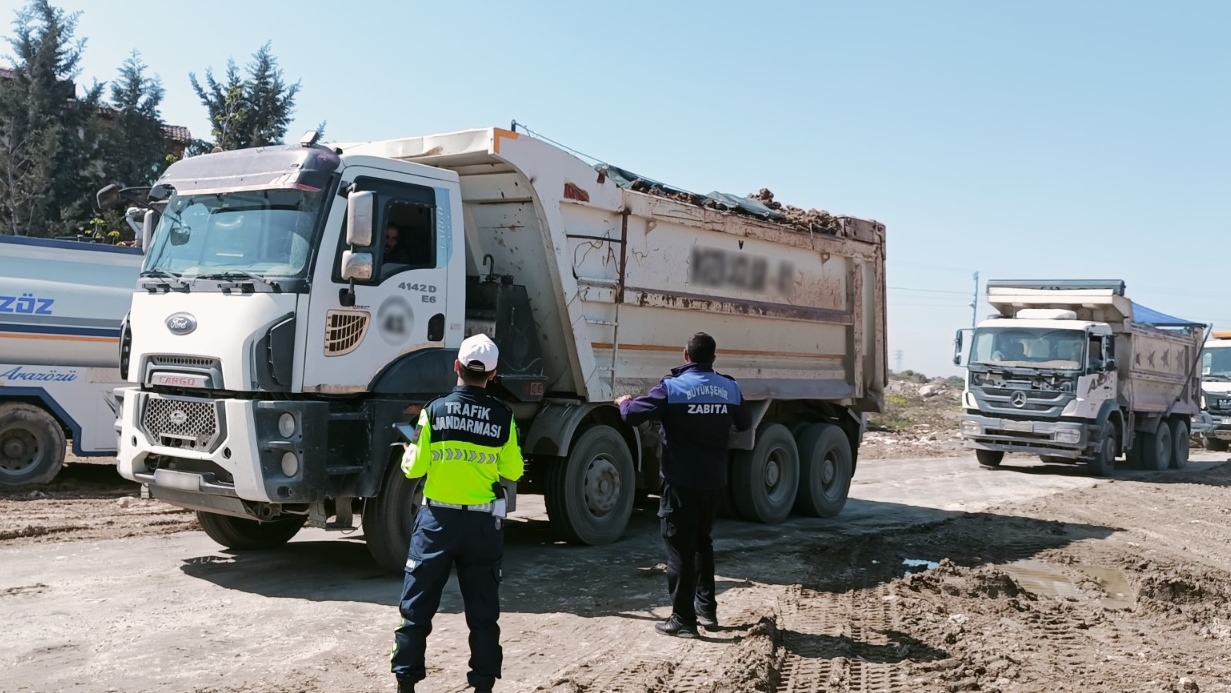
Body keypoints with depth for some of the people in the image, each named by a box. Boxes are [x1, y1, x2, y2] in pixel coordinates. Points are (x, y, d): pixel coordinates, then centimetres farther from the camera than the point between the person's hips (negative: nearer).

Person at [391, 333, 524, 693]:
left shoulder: (434, 410, -7)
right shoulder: (502, 416, -5)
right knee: (483, 611, 11)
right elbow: (513, 471, 1)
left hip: (438, 519, -1)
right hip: (483, 522, 1)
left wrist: (409, 451, 17)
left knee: (417, 607, 10)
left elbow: (414, 468, -4)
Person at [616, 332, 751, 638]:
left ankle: (683, 619, 2)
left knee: (680, 547, 1)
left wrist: (624, 402, 10)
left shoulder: (672, 387, -12)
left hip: (681, 482, -5)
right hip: (714, 481, 5)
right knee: (702, 542, 21)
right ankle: (707, 609, 26)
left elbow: (634, 414, -12)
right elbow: (745, 424, 19)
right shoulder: (730, 388, 2)